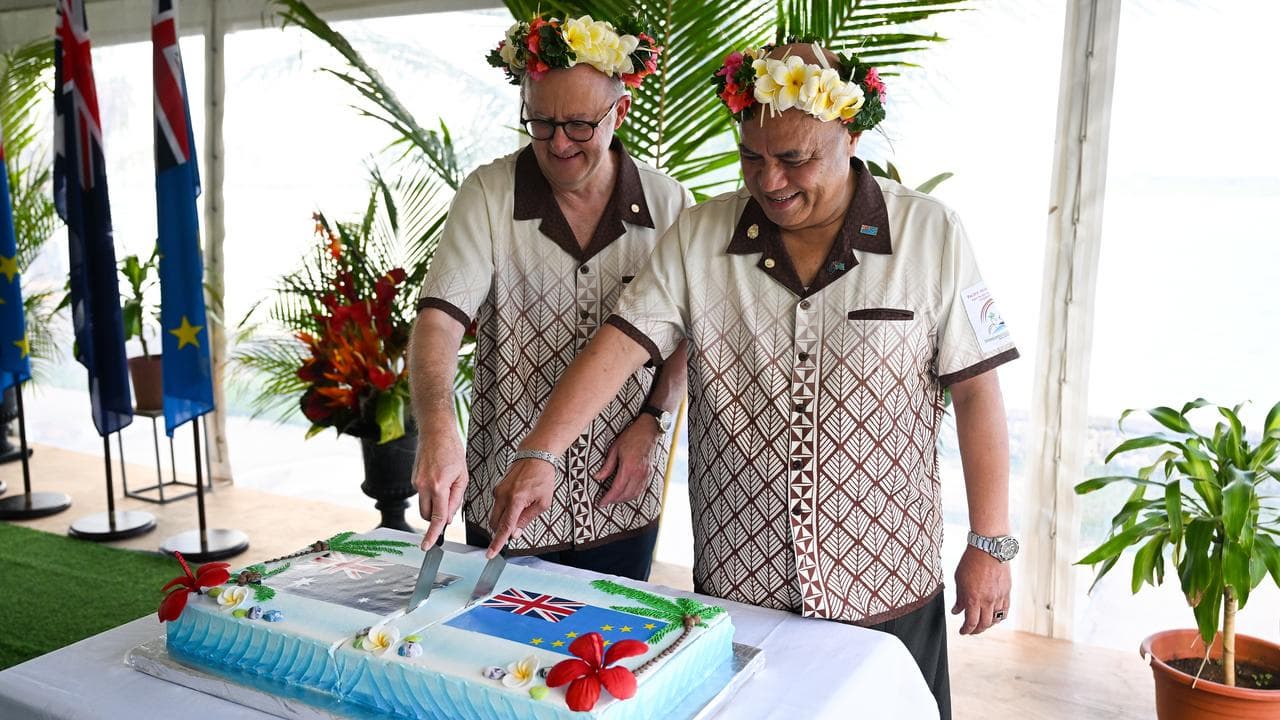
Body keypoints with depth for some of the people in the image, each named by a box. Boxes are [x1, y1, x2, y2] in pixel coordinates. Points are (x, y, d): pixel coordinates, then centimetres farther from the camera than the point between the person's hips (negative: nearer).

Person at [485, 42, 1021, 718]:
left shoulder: (932, 235, -6)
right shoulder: (698, 237, -3)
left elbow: (975, 389, -4)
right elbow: (621, 343, -9)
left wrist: (990, 544, -4)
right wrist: (539, 455, -22)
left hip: (886, 587, -1)